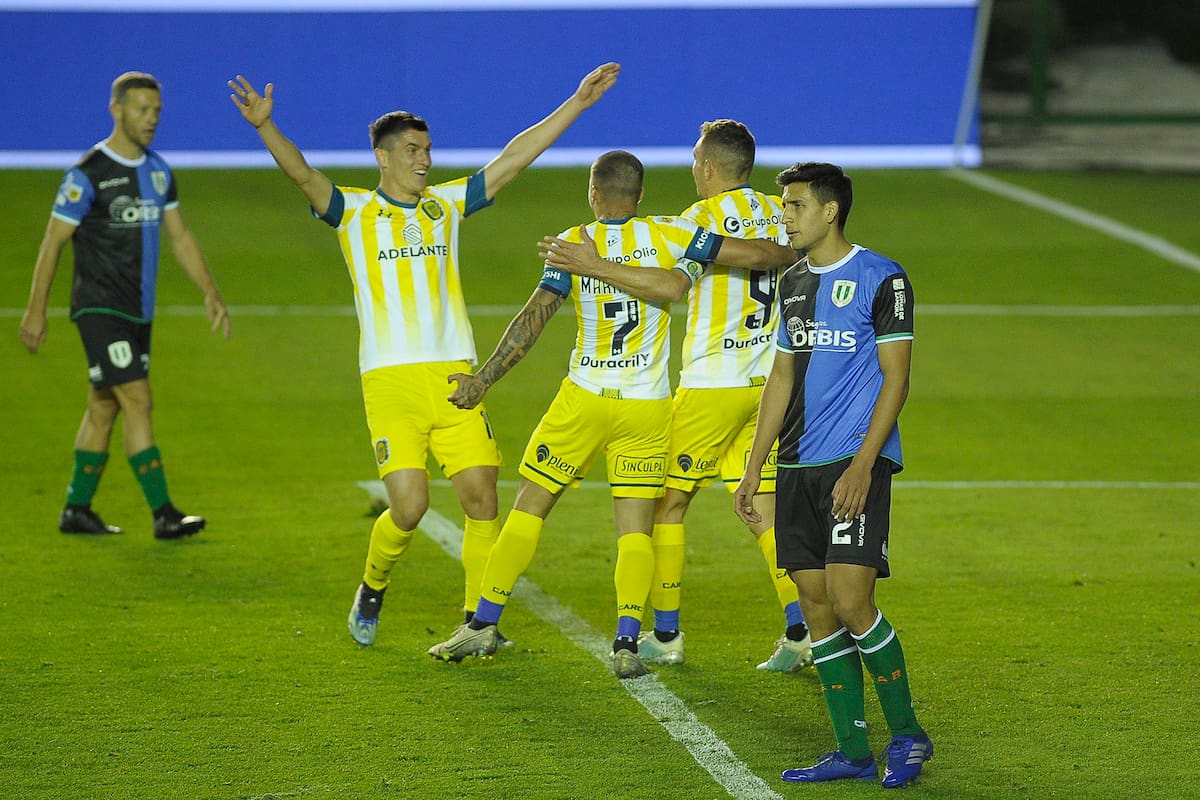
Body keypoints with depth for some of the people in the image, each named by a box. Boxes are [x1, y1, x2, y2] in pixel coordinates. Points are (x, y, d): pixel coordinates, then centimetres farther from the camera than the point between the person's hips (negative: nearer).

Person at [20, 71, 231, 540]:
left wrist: (211, 293, 10)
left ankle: (77, 510, 20)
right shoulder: (88, 175, -12)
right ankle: (163, 514, -16)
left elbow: (179, 236, 17)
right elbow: (53, 242, -8)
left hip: (139, 311, 8)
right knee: (138, 400, -14)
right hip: (100, 308, -8)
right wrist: (36, 310, -8)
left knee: (104, 407, 12)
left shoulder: (158, 171, 10)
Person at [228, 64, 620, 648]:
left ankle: (478, 620, 7)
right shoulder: (354, 213, 4)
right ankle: (371, 591, 18)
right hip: (390, 380, -4)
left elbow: (515, 158, 14)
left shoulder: (447, 204, 14)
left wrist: (576, 104, 11)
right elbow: (302, 174, -12)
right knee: (409, 506, -11)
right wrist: (264, 126, -29)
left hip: (455, 375, 4)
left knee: (481, 496, -5)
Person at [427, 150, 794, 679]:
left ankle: (483, 626, 11)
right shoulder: (670, 234, -2)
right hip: (648, 408, 1)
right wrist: (791, 256, 14)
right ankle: (627, 644, -9)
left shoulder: (573, 245, -4)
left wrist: (482, 380, -2)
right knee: (635, 528, 7)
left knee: (529, 508, 11)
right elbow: (754, 254, -5)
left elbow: (531, 321, -7)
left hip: (584, 398, -1)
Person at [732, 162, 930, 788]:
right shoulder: (792, 283, 15)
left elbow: (895, 379, -10)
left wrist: (862, 467, -18)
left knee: (850, 601, -15)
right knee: (816, 605, 3)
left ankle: (906, 732, 1)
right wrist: (752, 470, 16)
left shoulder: (881, 279, -6)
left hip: (856, 463, -7)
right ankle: (852, 752, 8)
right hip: (798, 467, 7)